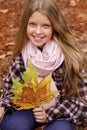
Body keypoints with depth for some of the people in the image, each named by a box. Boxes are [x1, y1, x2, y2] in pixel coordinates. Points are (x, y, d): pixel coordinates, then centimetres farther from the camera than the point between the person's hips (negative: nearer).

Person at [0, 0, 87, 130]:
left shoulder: (70, 56, -22)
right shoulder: (23, 51, -11)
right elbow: (13, 85, 1)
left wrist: (50, 114, -22)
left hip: (61, 112, -2)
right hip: (31, 105, 3)